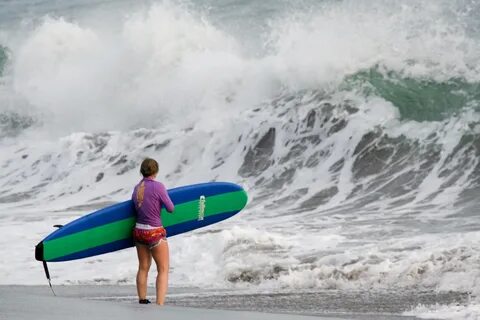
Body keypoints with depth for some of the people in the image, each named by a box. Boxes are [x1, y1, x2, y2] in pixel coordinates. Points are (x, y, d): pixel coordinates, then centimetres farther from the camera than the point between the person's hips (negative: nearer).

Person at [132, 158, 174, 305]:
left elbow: (135, 207, 12)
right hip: (155, 233, -6)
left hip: (139, 231, 6)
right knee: (163, 270, 1)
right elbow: (170, 208, -9)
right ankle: (159, 305, -9)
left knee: (143, 268, 19)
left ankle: (142, 301, 28)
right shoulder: (158, 186, -16)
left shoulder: (136, 189, 3)